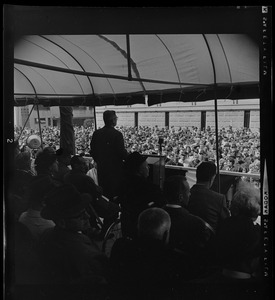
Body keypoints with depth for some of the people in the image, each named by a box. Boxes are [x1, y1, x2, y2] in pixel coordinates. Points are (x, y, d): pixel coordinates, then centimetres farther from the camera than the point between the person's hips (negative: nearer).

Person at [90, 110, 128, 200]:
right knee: (115, 193, 4)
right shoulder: (117, 134, -15)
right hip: (115, 168, -5)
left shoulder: (96, 133, 2)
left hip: (101, 168, 5)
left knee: (103, 193, 13)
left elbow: (92, 151, 7)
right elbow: (122, 152, -17)